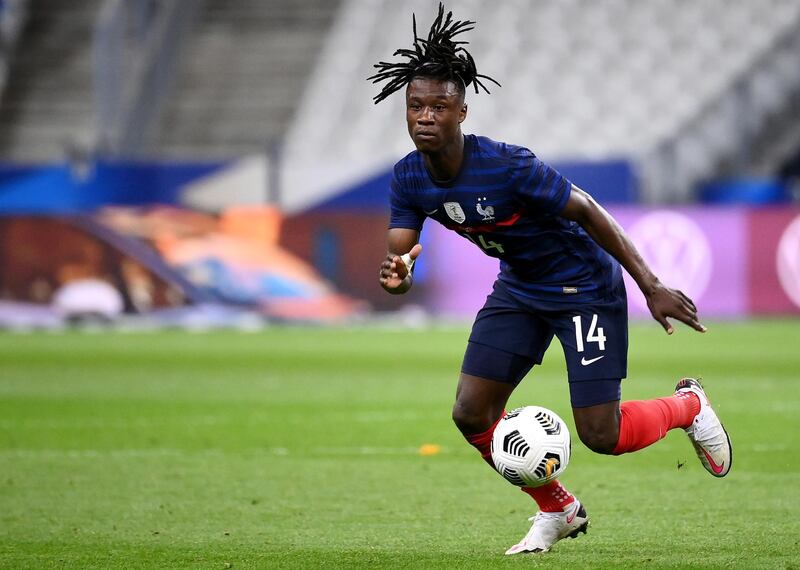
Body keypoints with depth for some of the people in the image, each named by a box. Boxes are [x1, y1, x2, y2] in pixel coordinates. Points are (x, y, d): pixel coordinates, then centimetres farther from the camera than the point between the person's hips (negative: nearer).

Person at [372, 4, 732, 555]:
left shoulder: (509, 167, -31)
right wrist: (397, 276, -37)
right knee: (471, 413, -4)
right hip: (519, 291, 6)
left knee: (600, 435, -8)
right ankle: (558, 510, 20)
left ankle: (689, 405, 26)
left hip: (586, 289, -6)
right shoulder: (409, 179, -13)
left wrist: (652, 287, -19)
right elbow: (399, 258, -10)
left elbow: (588, 212, -22)